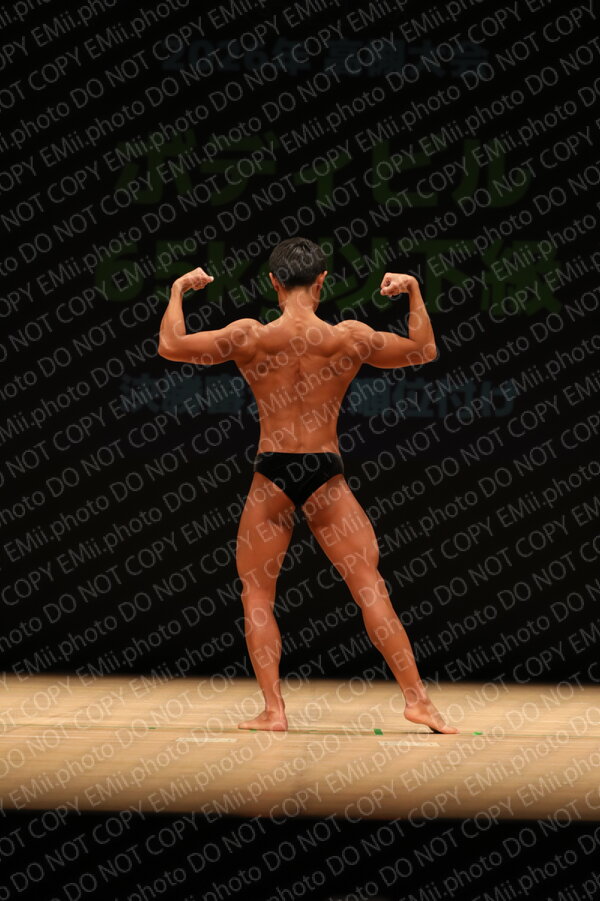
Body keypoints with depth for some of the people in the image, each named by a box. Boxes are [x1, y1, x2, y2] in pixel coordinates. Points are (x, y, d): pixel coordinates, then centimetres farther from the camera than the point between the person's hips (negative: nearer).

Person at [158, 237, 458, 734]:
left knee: (256, 594, 11)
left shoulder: (250, 337, -7)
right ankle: (417, 698, 4)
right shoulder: (352, 338, -4)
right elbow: (424, 351, 11)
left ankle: (273, 709, 4)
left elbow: (171, 346, 0)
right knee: (370, 587, 6)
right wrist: (414, 292, 22)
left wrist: (179, 290, 14)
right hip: (327, 474, 1)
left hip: (272, 473, -1)